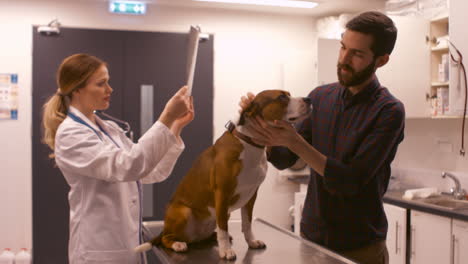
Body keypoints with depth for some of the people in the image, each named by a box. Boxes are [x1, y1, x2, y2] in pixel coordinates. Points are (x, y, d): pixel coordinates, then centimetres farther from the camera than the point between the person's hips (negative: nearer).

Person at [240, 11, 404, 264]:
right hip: (311, 236, 5)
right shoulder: (320, 96, 0)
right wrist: (260, 121, -16)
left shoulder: (388, 111, -15)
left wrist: (293, 141, -28)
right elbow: (284, 159, 1)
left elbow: (351, 181, -22)